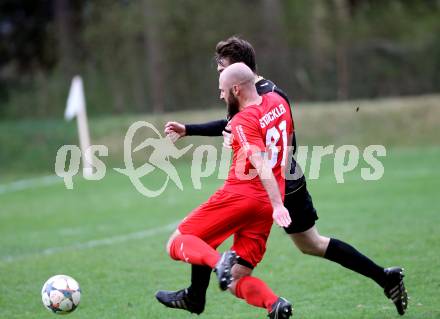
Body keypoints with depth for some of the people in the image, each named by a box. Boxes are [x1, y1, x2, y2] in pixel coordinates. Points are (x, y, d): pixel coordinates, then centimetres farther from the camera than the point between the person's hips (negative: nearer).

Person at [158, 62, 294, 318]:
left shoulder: (243, 121, -11)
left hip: (239, 196, -7)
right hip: (266, 204, 7)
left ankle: (220, 262, -25)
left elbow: (261, 164, -23)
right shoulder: (278, 102, 11)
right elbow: (287, 142, 25)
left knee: (177, 244, 5)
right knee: (236, 282, 9)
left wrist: (277, 205, -33)